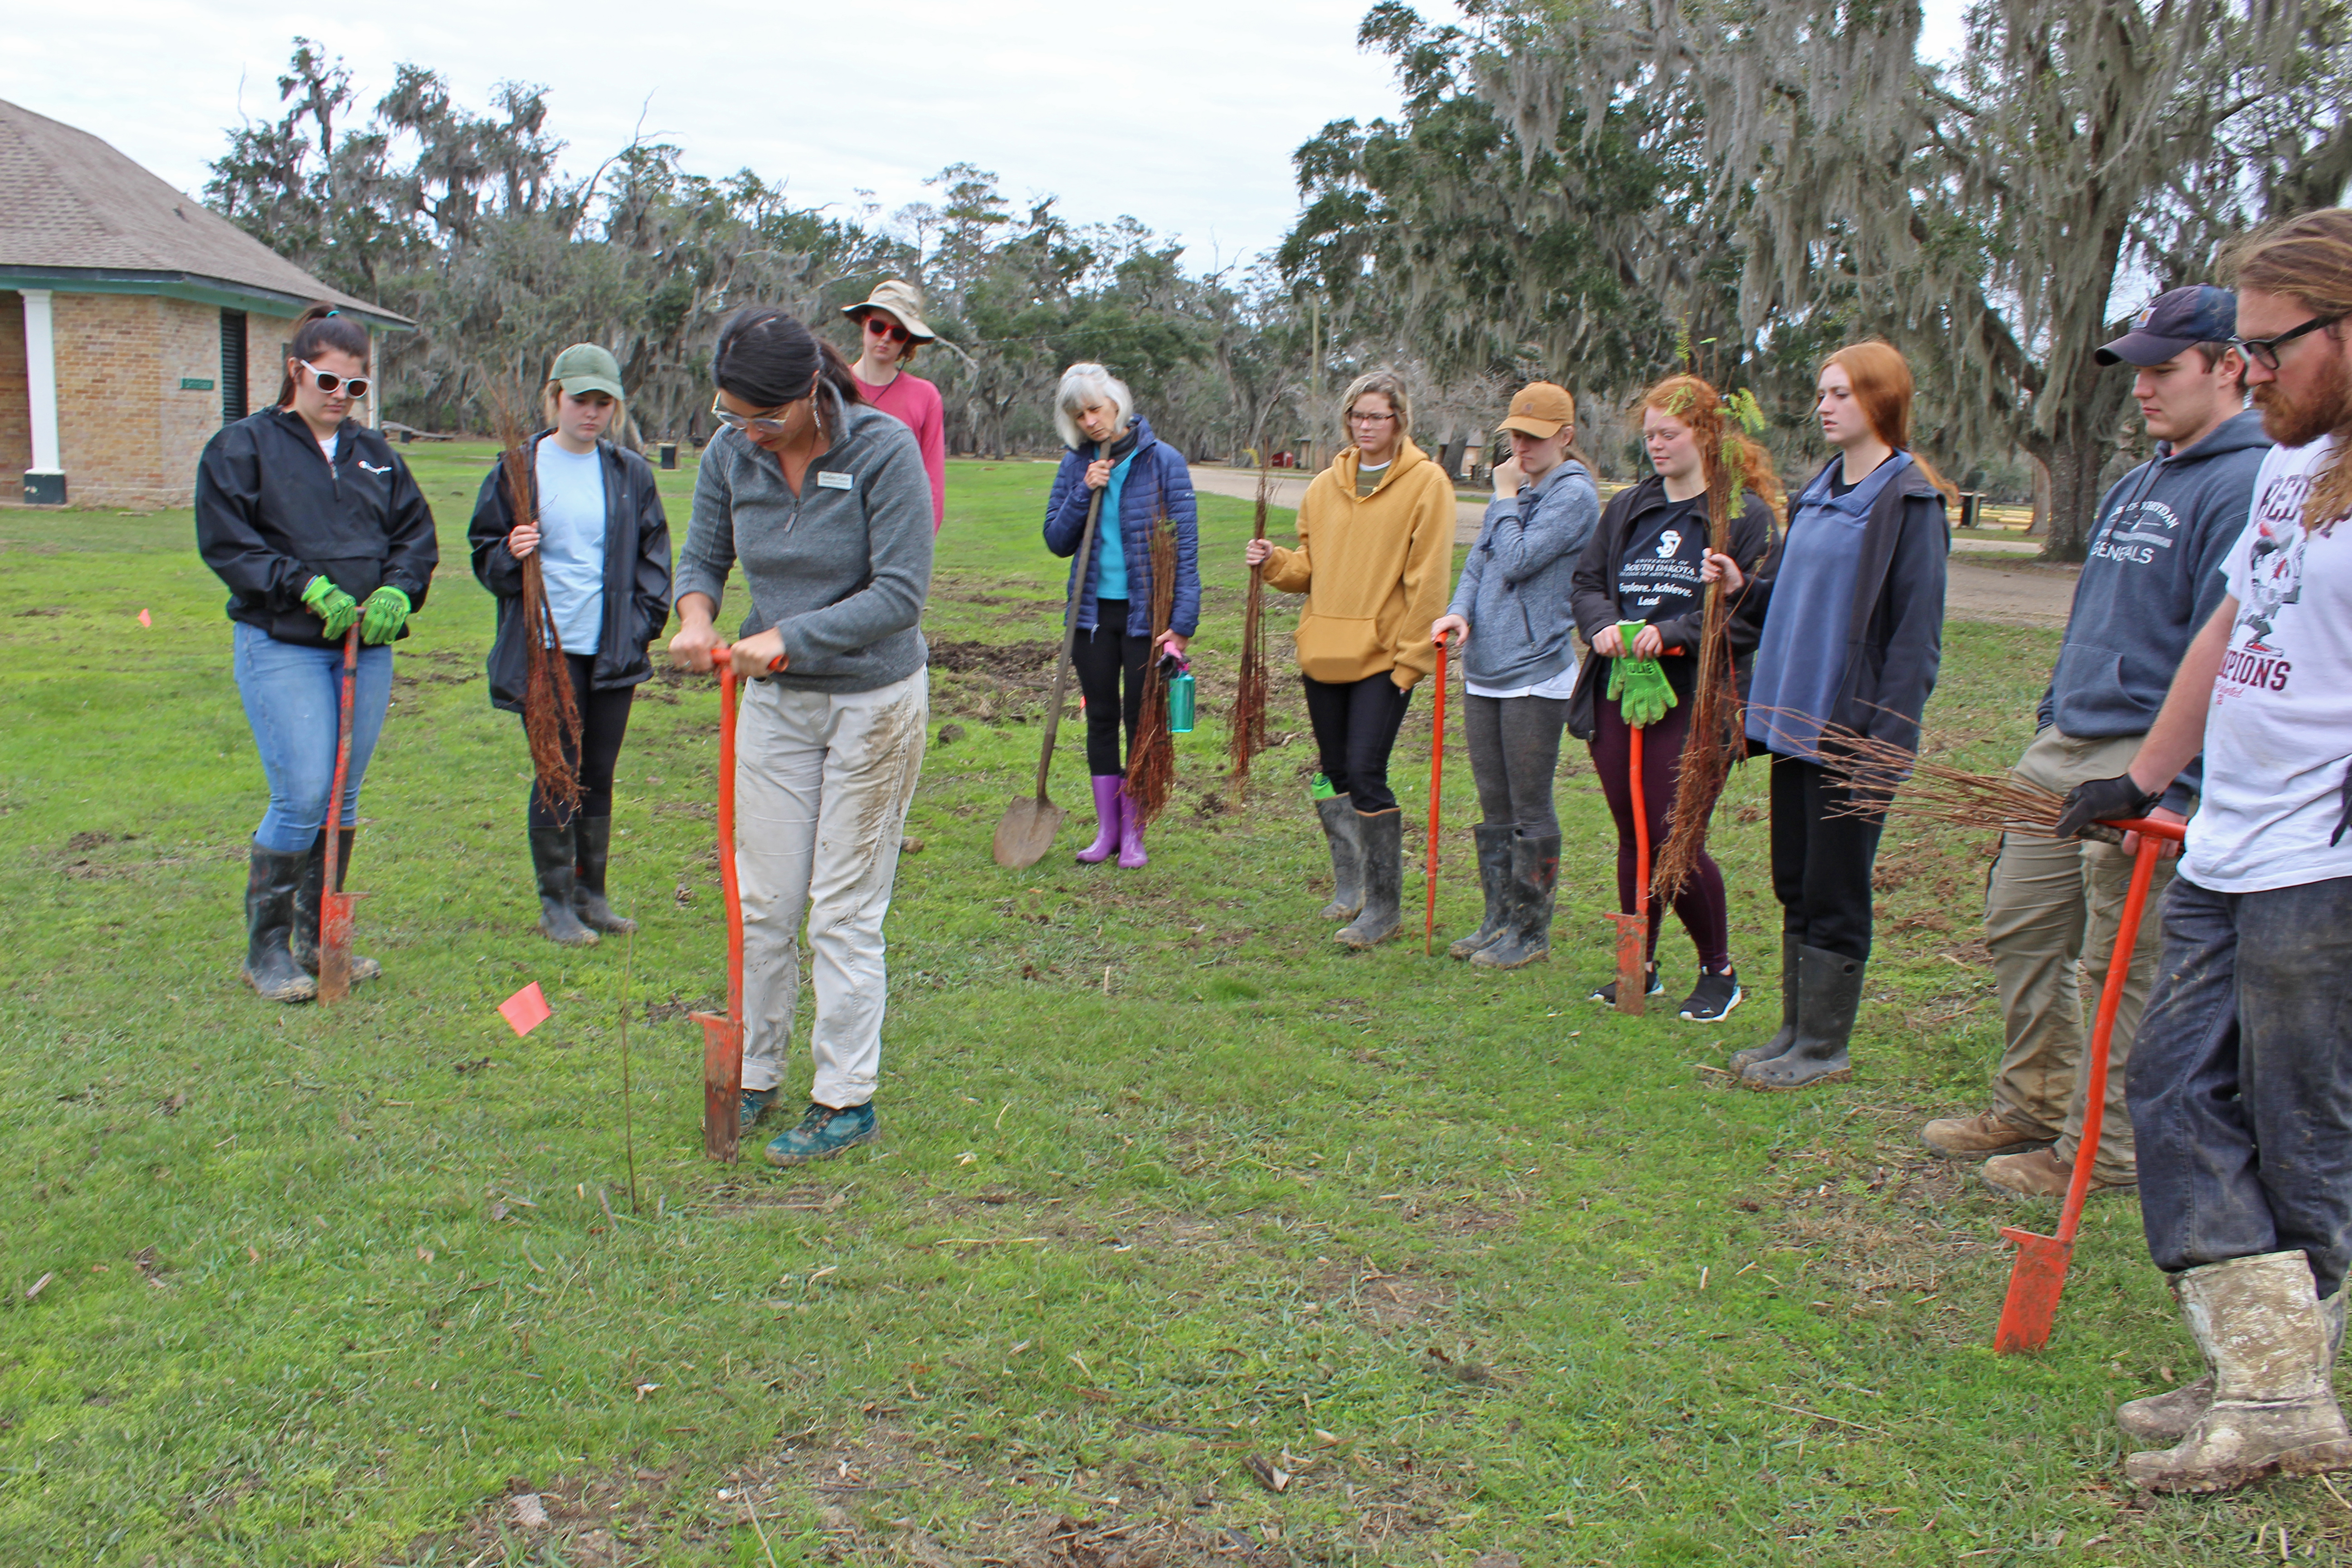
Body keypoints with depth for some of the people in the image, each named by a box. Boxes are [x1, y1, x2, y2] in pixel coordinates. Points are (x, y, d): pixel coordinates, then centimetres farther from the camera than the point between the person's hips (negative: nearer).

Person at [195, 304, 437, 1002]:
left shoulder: (375, 454, 14)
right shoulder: (243, 447, 0)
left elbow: (417, 537, 11)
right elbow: (226, 543, -7)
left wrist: (397, 590, -9)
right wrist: (307, 587, -17)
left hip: (367, 648, 5)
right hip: (281, 646, -5)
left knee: (344, 800, 10)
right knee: (303, 798, -11)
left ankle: (319, 942, 22)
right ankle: (266, 949, 5)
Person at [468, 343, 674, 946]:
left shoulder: (631, 474, 8)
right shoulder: (520, 469, 0)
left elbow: (653, 557, 15)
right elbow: (485, 554, 7)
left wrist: (644, 621, 4)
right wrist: (510, 555, -15)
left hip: (614, 650, 3)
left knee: (599, 776, 10)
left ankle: (592, 895, 23)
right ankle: (556, 903, 12)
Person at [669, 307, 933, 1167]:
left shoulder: (883, 449, -18)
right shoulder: (730, 454, -3)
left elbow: (901, 592, -20)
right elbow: (702, 557, 9)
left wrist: (786, 637, -25)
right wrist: (695, 616, -13)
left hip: (874, 699, -5)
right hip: (774, 703, 5)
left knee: (845, 910, 0)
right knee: (763, 903, 9)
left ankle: (847, 1102, 12)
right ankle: (754, 1077, 26)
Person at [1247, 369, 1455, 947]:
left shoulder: (1426, 483, -4)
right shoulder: (1325, 486, 11)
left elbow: (1426, 579, -7)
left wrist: (1411, 655, -11)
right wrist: (1275, 562, -4)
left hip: (1384, 656, -5)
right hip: (1323, 650, 6)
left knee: (1365, 774, -11)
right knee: (1333, 772, 12)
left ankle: (1385, 906, 0)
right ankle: (1349, 884, 30)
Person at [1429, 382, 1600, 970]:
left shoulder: (1574, 493, -9)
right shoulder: (1514, 488, 15)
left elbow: (1517, 561, -17)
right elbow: (1479, 561, 11)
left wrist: (1505, 498, -5)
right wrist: (1460, 610, -7)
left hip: (1536, 673, -8)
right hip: (1483, 668, 8)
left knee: (1530, 808, -1)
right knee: (1494, 805, 13)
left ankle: (1532, 931, 9)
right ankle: (1500, 919, 24)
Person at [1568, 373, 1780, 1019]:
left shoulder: (1746, 514, -4)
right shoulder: (1627, 507, 15)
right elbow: (1587, 580, 16)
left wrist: (1673, 635, -21)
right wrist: (1603, 624, -5)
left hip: (1694, 699, -5)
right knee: (1633, 838, 11)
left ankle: (1719, 971, 14)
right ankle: (1640, 967, 26)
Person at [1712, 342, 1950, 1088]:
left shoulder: (1909, 500, -10)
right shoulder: (1819, 491, 13)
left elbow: (1915, 629, -14)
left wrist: (1887, 738, -19)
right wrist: (1745, 586, 2)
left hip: (1853, 725, -8)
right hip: (1795, 716, 8)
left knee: (1834, 893, 1)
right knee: (1795, 884, 14)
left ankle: (1825, 1047, 13)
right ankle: (1797, 1030, 26)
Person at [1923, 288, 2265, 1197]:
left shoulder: (2248, 486, -12)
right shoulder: (2140, 483, 17)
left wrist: (2173, 791, -21)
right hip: (2063, 747, 9)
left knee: (2121, 966, 1)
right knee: (2018, 926, 13)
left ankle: (2106, 1149, 15)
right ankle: (2034, 1107, 28)